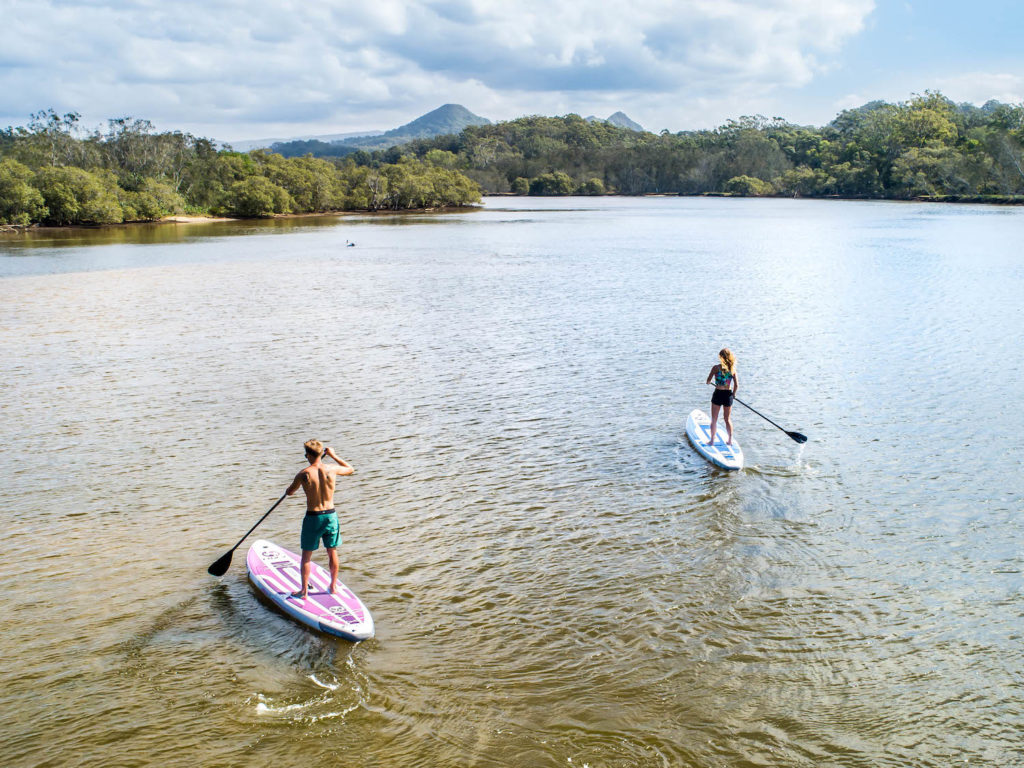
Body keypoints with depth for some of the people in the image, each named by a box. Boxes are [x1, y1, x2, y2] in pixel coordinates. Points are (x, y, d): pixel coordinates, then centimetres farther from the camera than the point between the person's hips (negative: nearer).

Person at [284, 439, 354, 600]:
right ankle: (333, 586, 27)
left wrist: (297, 483, 26)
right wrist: (334, 455, 21)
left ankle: (304, 591, 16)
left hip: (312, 517, -2)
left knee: (306, 555, 12)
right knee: (332, 552, 17)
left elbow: (289, 492, 5)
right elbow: (350, 469, 14)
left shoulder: (303, 475, -13)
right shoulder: (332, 470, -8)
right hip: (330, 515, 2)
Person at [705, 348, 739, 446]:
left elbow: (708, 381, -7)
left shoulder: (716, 368, -10)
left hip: (718, 394, -3)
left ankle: (712, 440, 12)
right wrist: (733, 394, 15)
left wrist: (709, 381, 17)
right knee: (728, 419, 17)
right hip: (728, 395, 3)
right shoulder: (733, 369, -1)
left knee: (714, 419, 10)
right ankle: (730, 440, 18)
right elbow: (736, 385, -2)